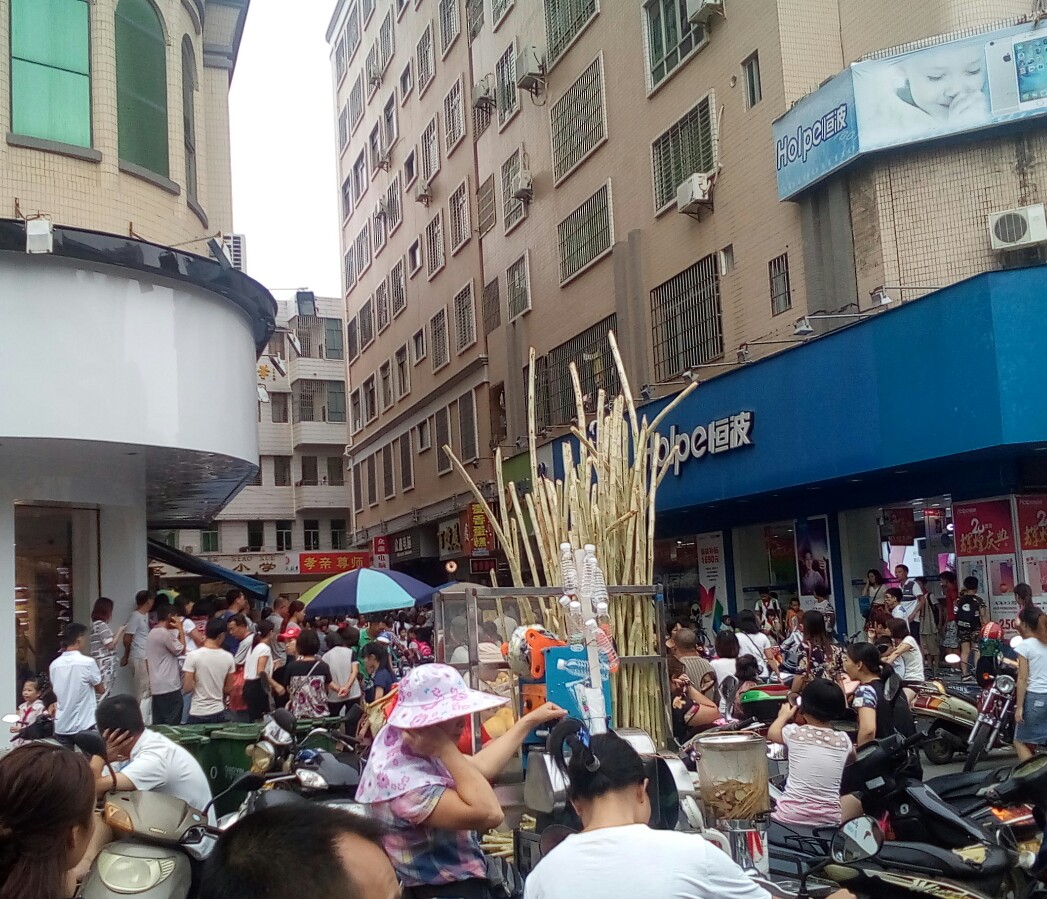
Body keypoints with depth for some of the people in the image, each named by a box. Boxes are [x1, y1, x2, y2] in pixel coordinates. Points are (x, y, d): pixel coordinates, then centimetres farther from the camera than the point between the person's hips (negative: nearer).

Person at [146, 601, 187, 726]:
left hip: (157, 686, 10)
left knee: (158, 723, 10)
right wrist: (180, 629, -3)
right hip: (169, 686, -10)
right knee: (172, 725, -5)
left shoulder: (152, 633, 14)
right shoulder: (165, 633, -17)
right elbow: (181, 650, -8)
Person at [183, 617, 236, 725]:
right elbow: (228, 689, 5)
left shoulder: (193, 655, -12)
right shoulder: (228, 657, -3)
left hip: (198, 714, -3)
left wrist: (196, 684, 9)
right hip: (218, 713, 3)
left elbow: (187, 688, -11)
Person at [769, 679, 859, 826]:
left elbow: (772, 733, 20)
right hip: (829, 819, 1)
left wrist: (784, 715, 38)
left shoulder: (794, 732, -5)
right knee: (856, 800, 28)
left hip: (790, 817, -1)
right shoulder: (843, 739, -1)